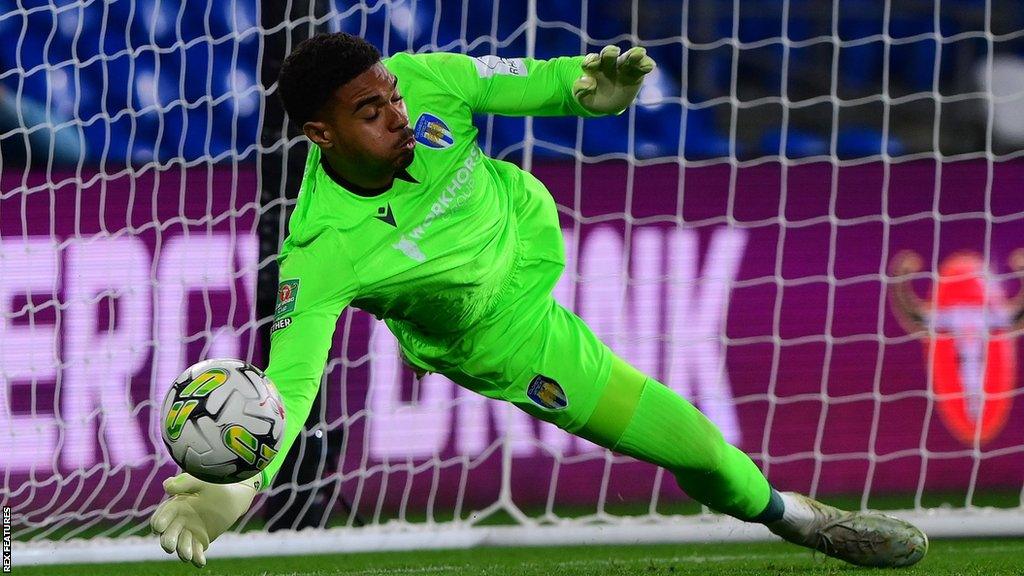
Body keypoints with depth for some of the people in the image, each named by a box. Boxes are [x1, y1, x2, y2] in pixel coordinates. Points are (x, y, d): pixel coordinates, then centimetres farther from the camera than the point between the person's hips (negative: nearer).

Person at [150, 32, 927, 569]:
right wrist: (239, 480, -61)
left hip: (526, 223, 4)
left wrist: (587, 88, -41)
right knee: (689, 441, 3)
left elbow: (530, 82, -18)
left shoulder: (422, 82, -31)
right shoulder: (320, 254, -41)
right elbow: (287, 381, -43)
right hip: (510, 330, -3)